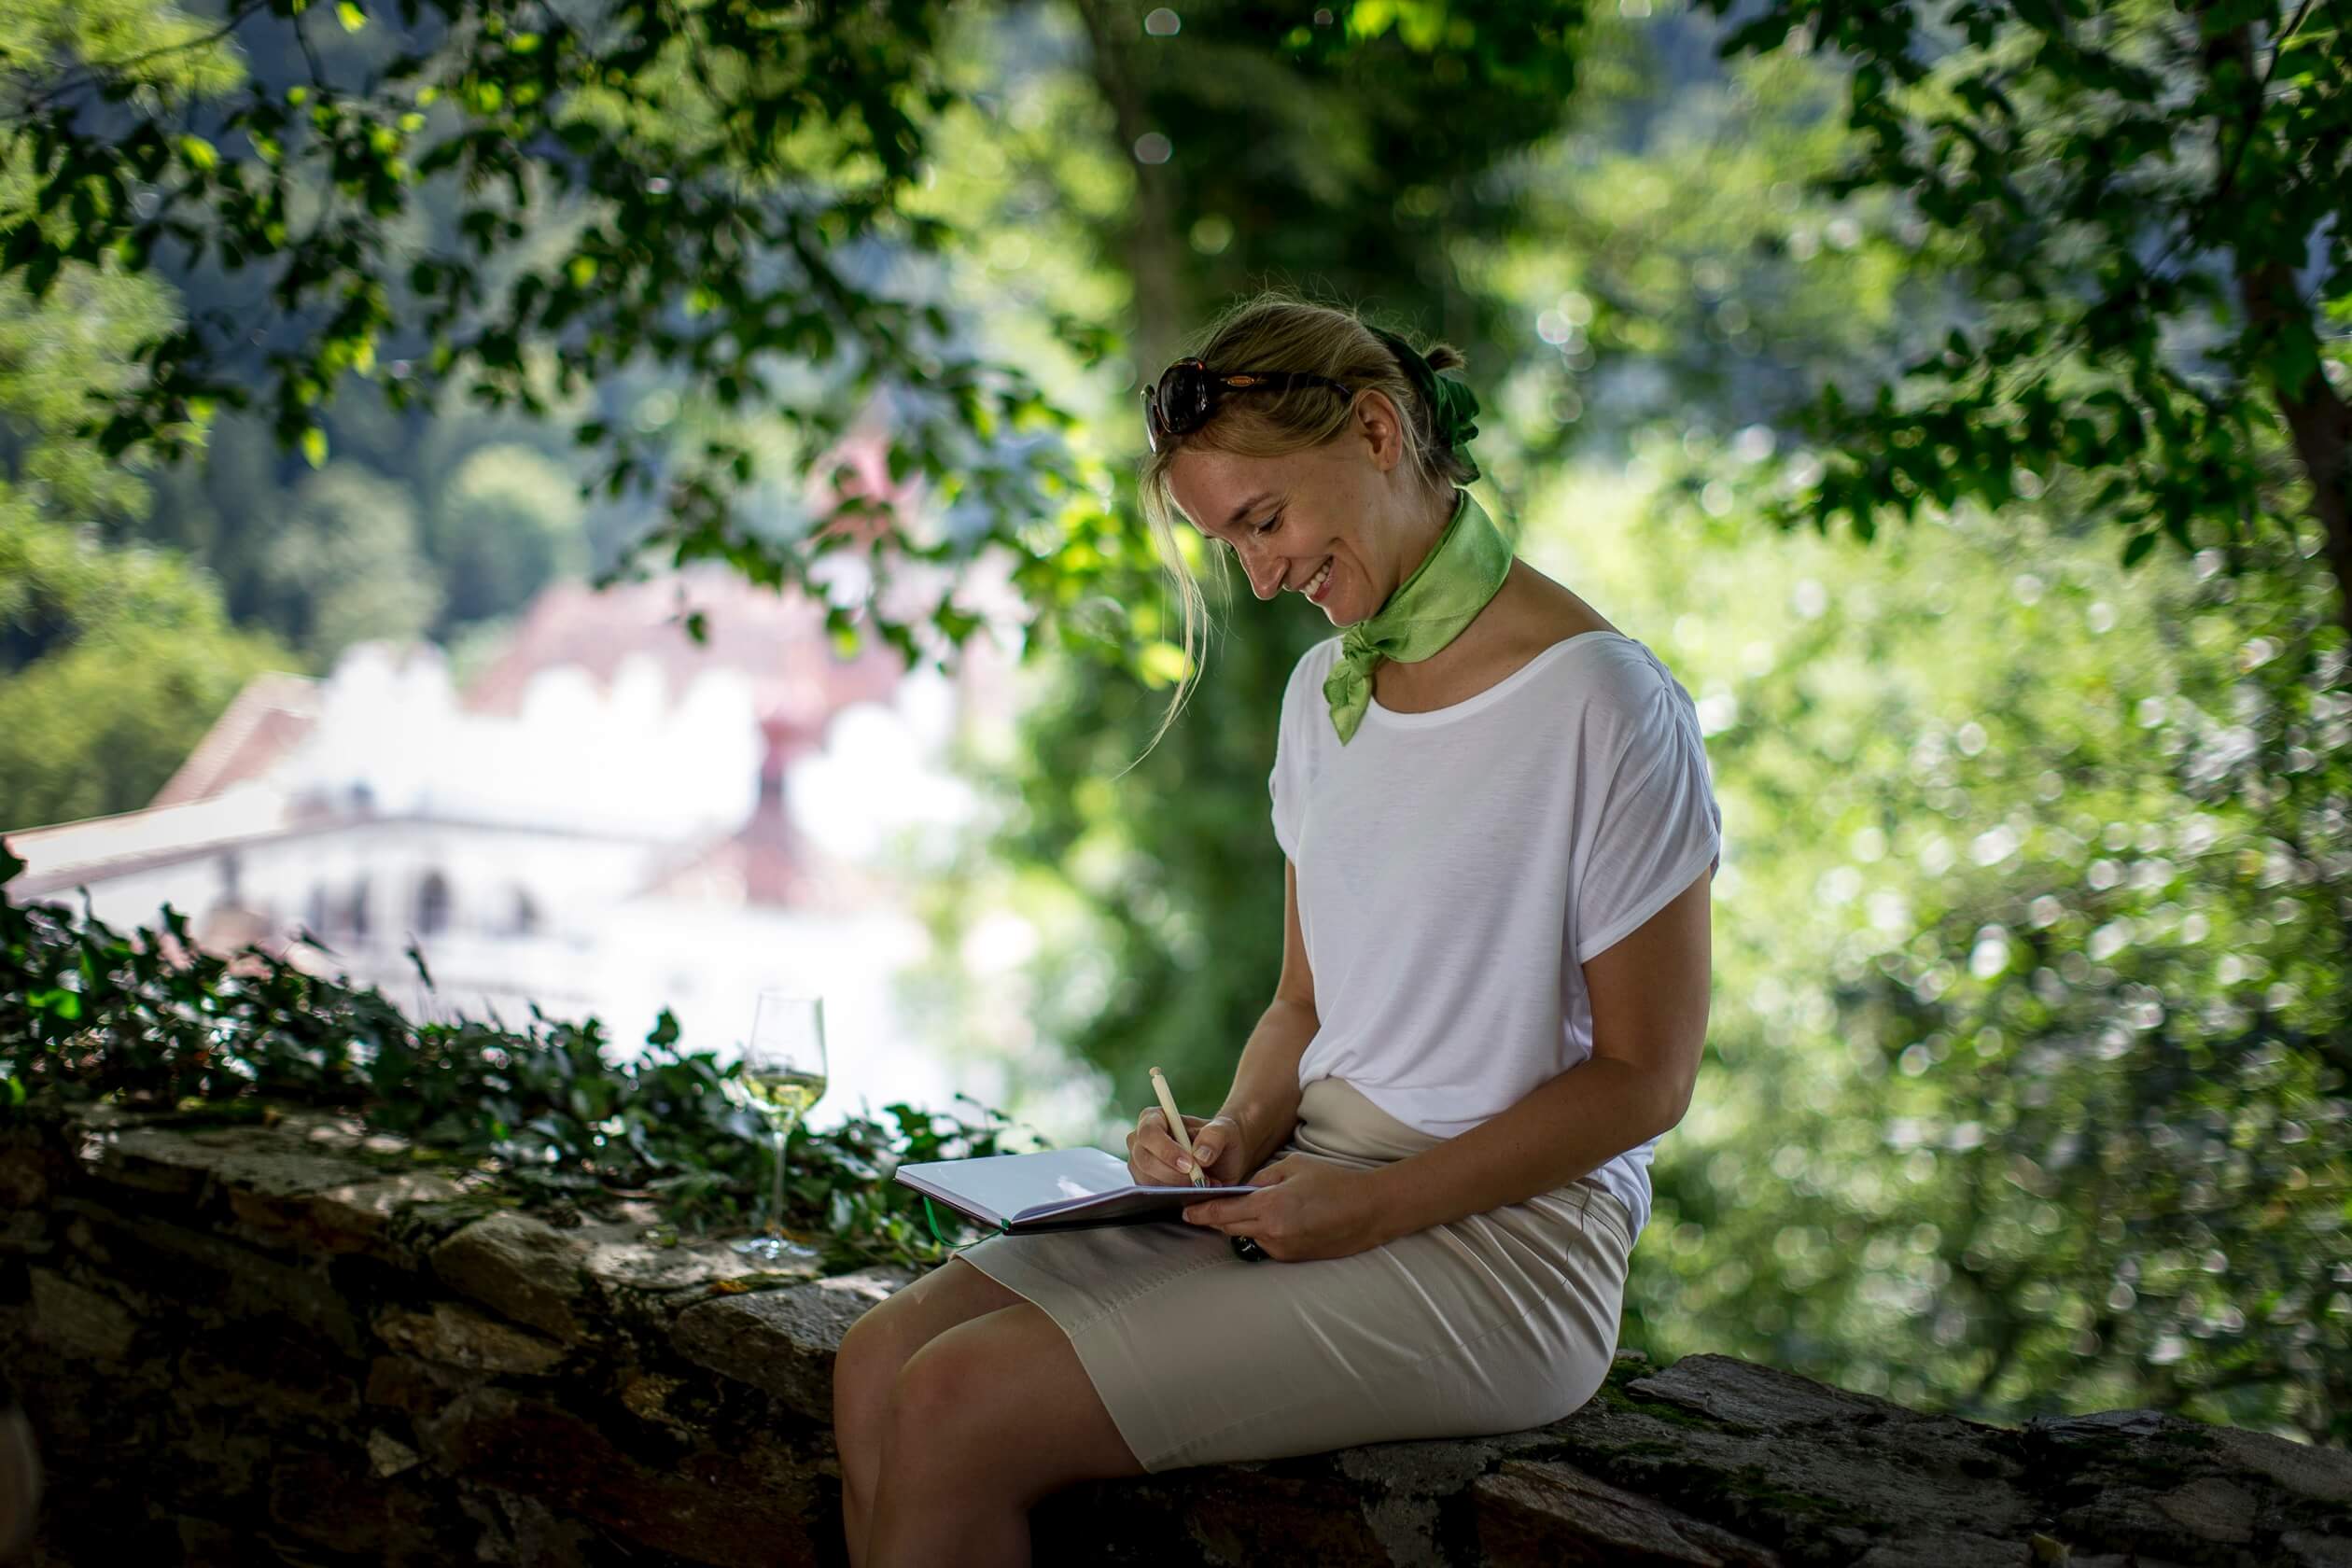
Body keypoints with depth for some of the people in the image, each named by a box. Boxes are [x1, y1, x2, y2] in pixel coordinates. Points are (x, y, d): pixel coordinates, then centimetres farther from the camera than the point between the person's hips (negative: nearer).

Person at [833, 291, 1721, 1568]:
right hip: (1319, 1185, 8)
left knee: (963, 1411, -20)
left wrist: (1377, 1205, -18)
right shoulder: (1328, 686, 12)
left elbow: (1644, 1074, -11)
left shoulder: (1600, 704, -13)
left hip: (1497, 1238, -8)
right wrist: (1242, 1137, -4)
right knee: (882, 1363, -11)